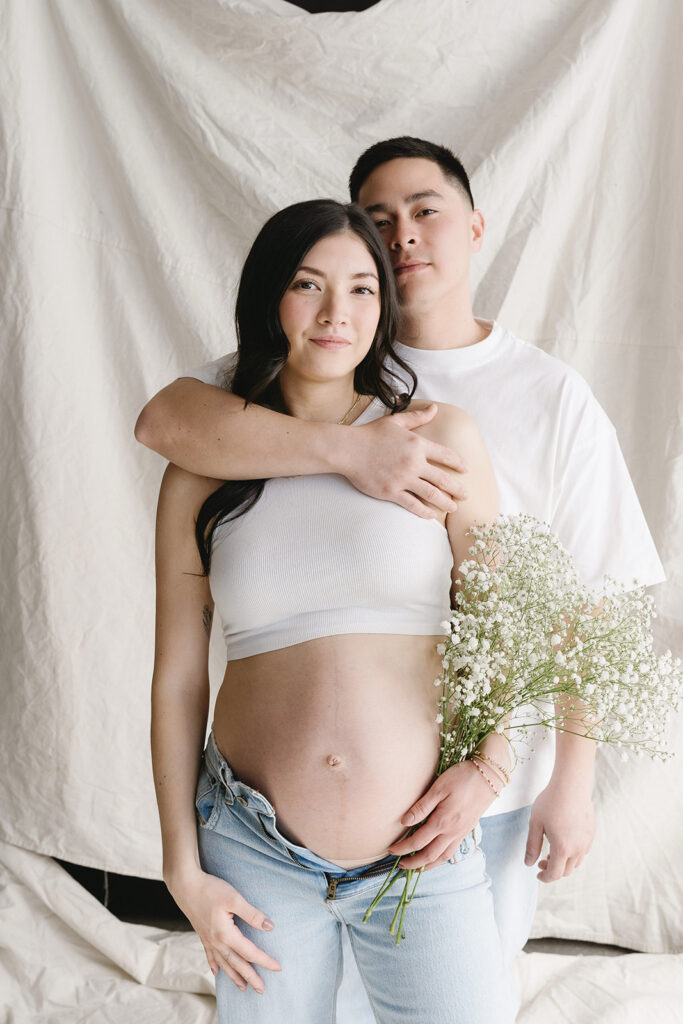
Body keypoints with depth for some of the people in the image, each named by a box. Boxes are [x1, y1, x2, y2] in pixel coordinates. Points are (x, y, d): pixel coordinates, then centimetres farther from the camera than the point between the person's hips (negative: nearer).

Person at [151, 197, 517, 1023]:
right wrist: (183, 870, 2)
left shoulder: (439, 439, -2)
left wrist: (488, 769, -10)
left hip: (422, 857, 0)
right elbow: (177, 677, 2)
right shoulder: (202, 475, -1)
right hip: (255, 857, 1)